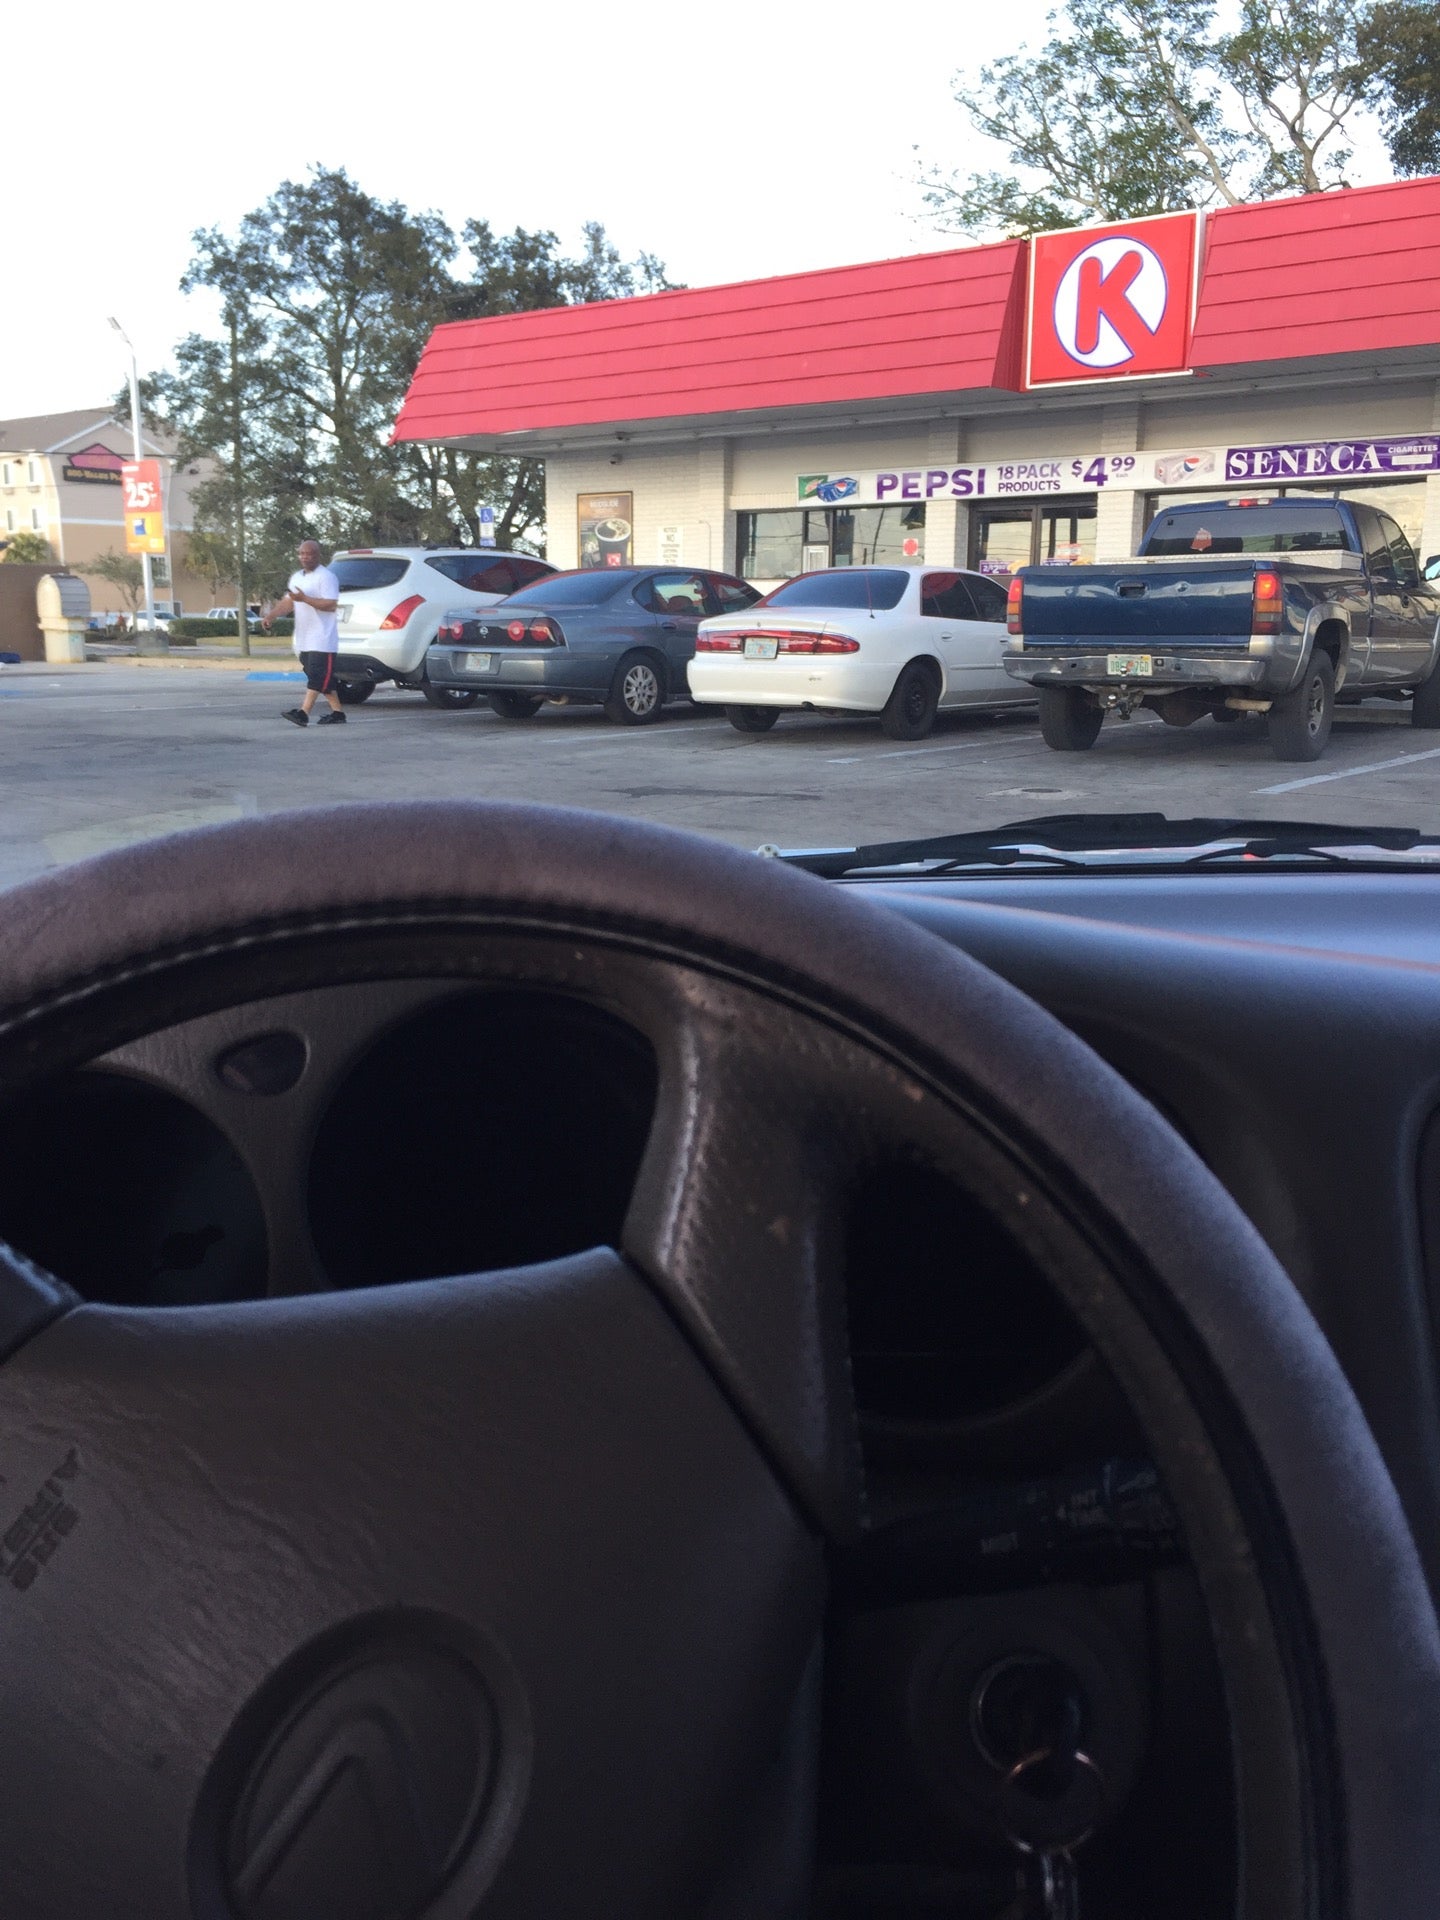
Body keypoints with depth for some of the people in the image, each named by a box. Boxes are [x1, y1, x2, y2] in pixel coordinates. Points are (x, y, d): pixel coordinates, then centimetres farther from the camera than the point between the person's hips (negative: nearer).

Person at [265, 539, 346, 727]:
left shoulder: (326, 577, -8)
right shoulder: (296, 577, 19)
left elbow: (330, 605, -18)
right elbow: (288, 602, 16)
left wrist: (304, 599, -22)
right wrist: (271, 615, -1)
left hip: (322, 639, -9)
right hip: (304, 640, 9)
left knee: (317, 676, -12)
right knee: (323, 678, 10)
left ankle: (303, 713, -20)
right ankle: (337, 713, 15)